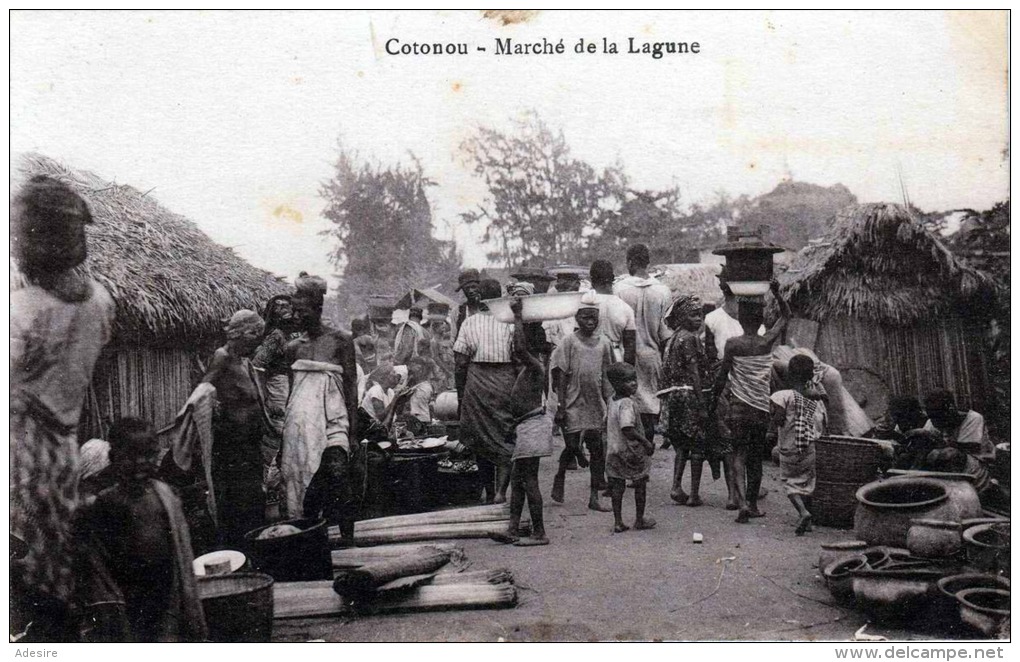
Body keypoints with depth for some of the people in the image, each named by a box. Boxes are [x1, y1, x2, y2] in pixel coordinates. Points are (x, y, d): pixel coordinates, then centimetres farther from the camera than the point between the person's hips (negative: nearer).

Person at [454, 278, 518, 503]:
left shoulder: (469, 322, 1)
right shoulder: (509, 322, -2)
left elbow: (460, 362, 0)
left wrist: (460, 395, 7)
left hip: (476, 383, 1)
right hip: (505, 382, -1)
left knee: (479, 438, 13)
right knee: (505, 437, 6)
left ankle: (489, 491, 21)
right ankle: (501, 489, -7)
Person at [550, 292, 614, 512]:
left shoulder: (603, 343, 8)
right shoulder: (569, 342, -3)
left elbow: (606, 377, 12)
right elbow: (561, 376, -5)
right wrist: (560, 407, -9)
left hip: (596, 406, 4)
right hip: (574, 405, -3)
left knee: (598, 449, 2)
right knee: (572, 446, -1)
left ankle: (594, 497, 10)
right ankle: (559, 478, 29)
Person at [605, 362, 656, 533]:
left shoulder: (612, 399, 5)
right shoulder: (627, 404, -22)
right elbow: (627, 429, -31)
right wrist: (646, 442, -24)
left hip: (613, 450, 7)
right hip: (630, 451, -7)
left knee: (617, 486, 10)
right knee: (640, 484, 11)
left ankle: (618, 522, 12)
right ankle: (640, 520, 22)